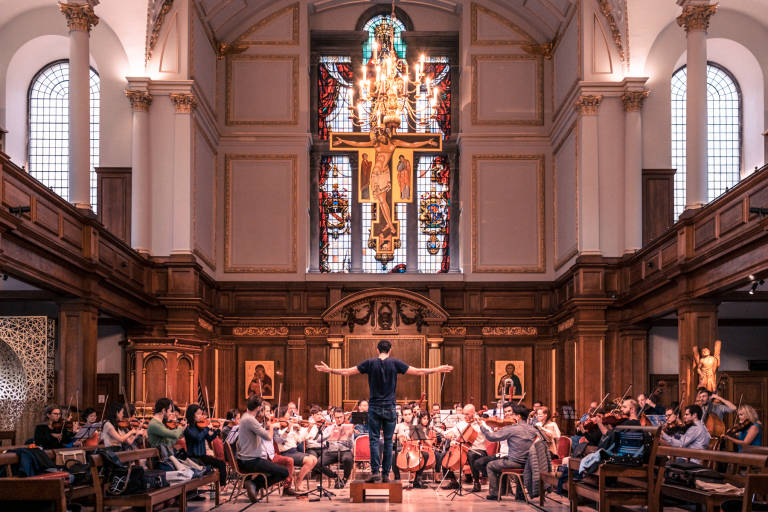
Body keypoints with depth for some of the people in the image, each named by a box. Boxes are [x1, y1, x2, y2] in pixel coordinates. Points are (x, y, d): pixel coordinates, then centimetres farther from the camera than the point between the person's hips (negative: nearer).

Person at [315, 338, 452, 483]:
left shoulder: (370, 363, -1)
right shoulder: (395, 363, -2)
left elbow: (347, 371, 2)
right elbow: (418, 372, 0)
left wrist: (330, 370, 16)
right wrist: (438, 369, 11)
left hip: (374, 407, 0)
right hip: (389, 407, 0)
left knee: (374, 440, 3)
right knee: (388, 441, 6)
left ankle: (375, 472, -6)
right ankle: (386, 474, 7)